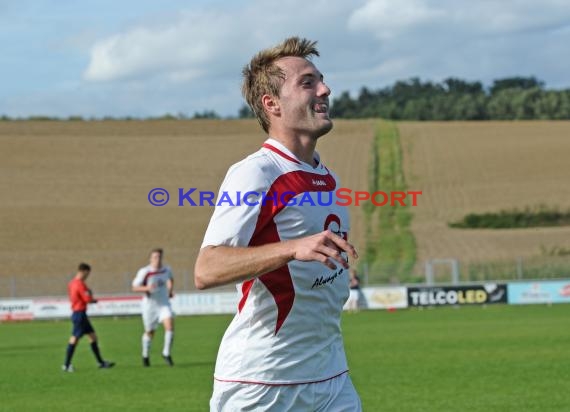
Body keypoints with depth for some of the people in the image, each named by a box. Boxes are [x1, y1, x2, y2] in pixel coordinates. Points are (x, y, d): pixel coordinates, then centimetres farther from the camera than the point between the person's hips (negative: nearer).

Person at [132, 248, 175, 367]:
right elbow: (135, 287, -13)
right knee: (149, 332, 10)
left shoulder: (166, 270, -1)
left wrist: (170, 291, 12)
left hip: (164, 303, 3)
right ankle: (145, 356, 34)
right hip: (150, 305, -3)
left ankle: (166, 354, -4)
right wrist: (146, 288, -29)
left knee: (170, 326, -19)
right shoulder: (144, 272, -15)